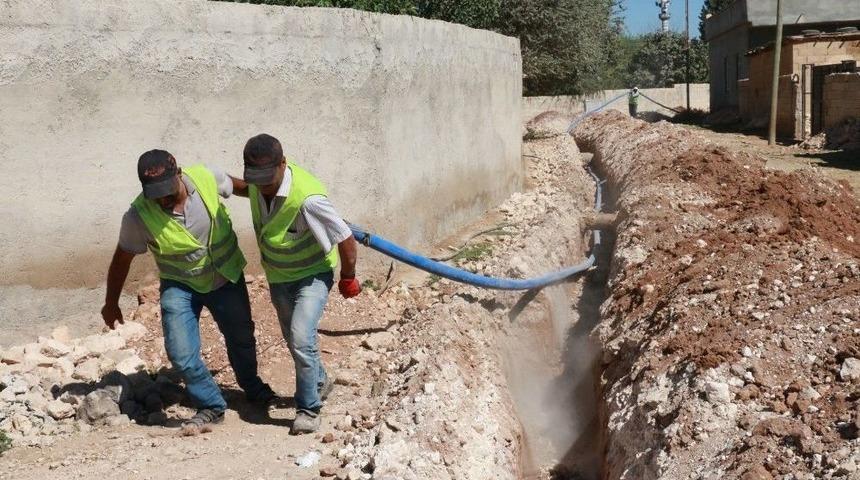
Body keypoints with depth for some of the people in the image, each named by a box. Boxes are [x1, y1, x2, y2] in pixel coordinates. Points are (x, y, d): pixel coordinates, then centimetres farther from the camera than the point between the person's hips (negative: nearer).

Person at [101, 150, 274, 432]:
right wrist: (111, 303, 1)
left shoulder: (205, 178, -24)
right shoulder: (139, 216, -26)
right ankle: (211, 406, 12)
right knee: (181, 353, -14)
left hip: (227, 277, 2)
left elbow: (236, 186, 0)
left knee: (241, 338, 19)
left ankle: (252, 387, 49)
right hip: (179, 285, -2)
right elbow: (122, 258, -9)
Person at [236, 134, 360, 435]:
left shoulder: (308, 198, -36)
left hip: (313, 274, -7)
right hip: (278, 276, 7)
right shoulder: (256, 186, -14)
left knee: (301, 337, -20)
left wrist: (348, 279, -11)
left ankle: (309, 408, -2)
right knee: (294, 339, 19)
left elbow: (346, 239, -26)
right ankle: (319, 382, 45)